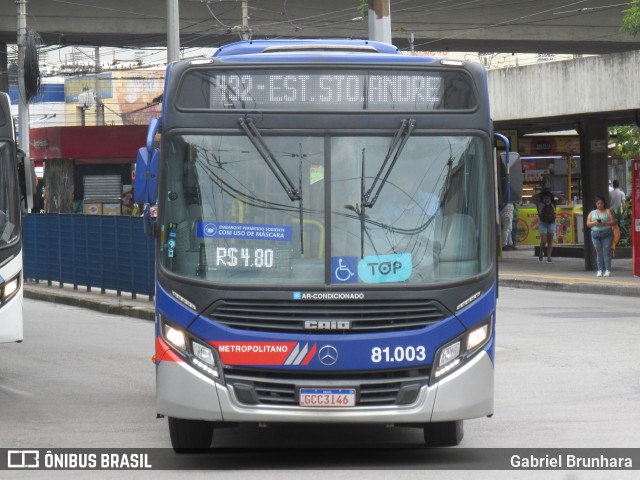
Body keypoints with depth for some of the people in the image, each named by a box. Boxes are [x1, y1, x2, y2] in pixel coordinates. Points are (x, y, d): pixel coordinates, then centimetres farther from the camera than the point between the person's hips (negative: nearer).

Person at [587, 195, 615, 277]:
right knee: (598, 253, 2)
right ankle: (600, 270, 3)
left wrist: (605, 223, -16)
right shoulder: (592, 213, 15)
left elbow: (613, 222, 0)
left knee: (606, 252, -6)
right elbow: (588, 224, 10)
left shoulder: (608, 212, 7)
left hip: (606, 234, -3)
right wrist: (594, 223, -9)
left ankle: (608, 270, -5)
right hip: (595, 234, 3)